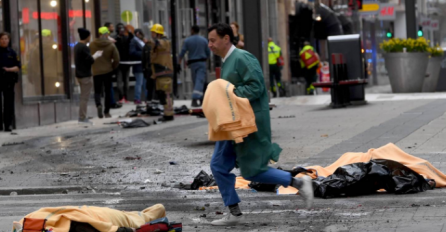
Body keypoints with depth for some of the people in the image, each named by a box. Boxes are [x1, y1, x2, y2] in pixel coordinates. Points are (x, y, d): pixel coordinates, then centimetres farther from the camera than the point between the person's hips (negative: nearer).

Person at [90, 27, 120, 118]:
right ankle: (106, 112, 13)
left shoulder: (92, 45, -4)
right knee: (108, 92, 11)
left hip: (96, 72, 1)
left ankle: (98, 104, -19)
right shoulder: (111, 45, -9)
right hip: (108, 71, -1)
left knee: (97, 91, 11)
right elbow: (116, 59, -7)